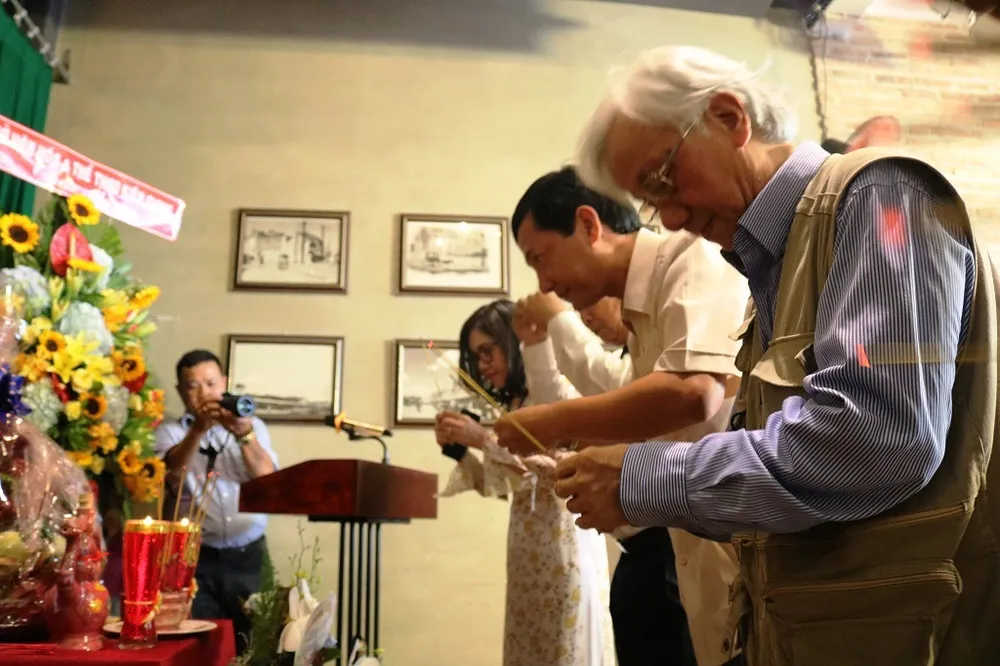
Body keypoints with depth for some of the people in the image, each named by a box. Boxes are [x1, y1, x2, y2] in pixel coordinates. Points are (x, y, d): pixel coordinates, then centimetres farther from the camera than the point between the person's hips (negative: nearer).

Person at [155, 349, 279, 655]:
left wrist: (244, 434, -25)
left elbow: (266, 479, -9)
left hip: (249, 556, 1)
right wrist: (199, 429, -31)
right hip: (196, 559, -1)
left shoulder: (253, 426, 8)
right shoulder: (170, 431, 4)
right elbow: (172, 473, -16)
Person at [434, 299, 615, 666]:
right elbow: (498, 484, 13)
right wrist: (459, 449, -2)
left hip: (565, 541, -7)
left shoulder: (559, 388, -9)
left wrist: (485, 440, -21)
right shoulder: (513, 404, 13)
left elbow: (564, 469, -21)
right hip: (527, 548, 7)